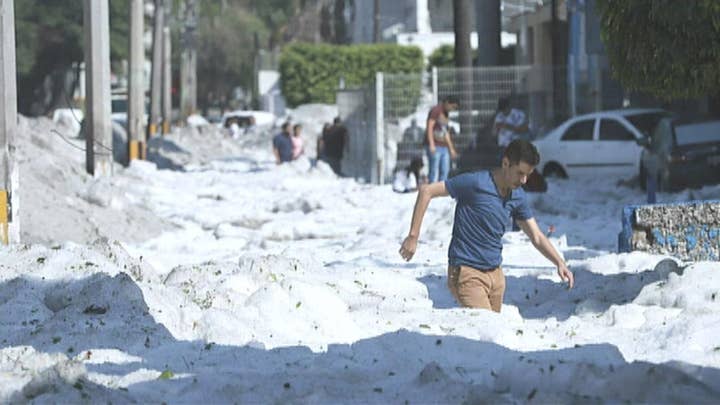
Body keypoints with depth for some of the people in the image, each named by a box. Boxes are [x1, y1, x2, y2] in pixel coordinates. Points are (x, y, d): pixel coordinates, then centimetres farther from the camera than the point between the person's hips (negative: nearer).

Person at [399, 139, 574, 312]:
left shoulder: (517, 197, 6)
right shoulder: (475, 183, -16)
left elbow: (536, 237, 14)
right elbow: (427, 191, -13)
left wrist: (559, 262, -1)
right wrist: (413, 236, -14)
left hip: (495, 274, 7)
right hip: (467, 273, -7)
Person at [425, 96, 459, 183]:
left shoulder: (446, 114, 20)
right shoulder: (435, 110, -6)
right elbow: (429, 127, -13)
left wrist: (451, 149, 24)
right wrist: (431, 145, -21)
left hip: (444, 147, 9)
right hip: (435, 147, -9)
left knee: (445, 170, 5)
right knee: (434, 170, -11)